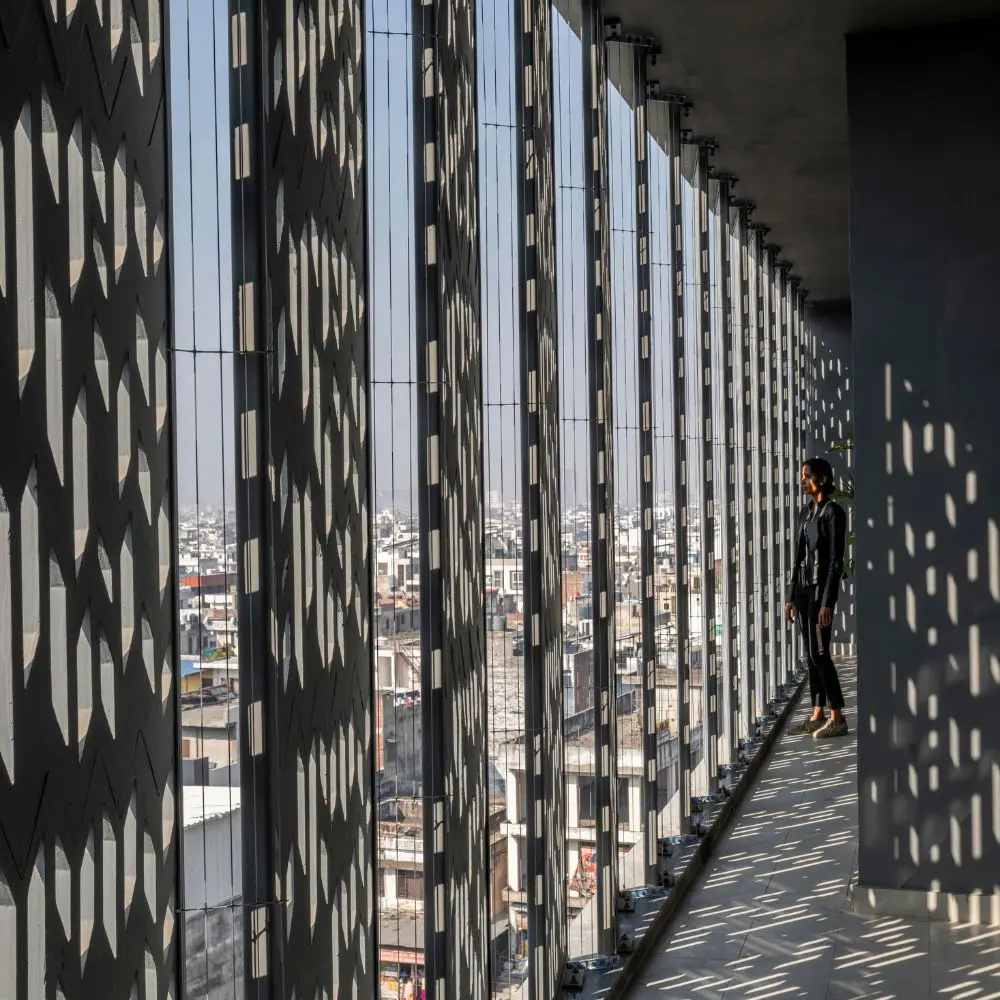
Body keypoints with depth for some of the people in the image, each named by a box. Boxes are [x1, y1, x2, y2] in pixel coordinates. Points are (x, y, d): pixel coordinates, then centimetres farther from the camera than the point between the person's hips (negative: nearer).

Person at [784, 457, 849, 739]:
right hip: (803, 588, 7)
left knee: (819, 652, -9)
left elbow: (836, 560, -13)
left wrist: (827, 602, -19)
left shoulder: (833, 512, -9)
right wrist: (790, 595, 13)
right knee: (811, 653, 7)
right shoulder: (805, 512, 14)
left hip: (821, 588, -7)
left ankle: (838, 718, -5)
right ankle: (817, 715, 11)